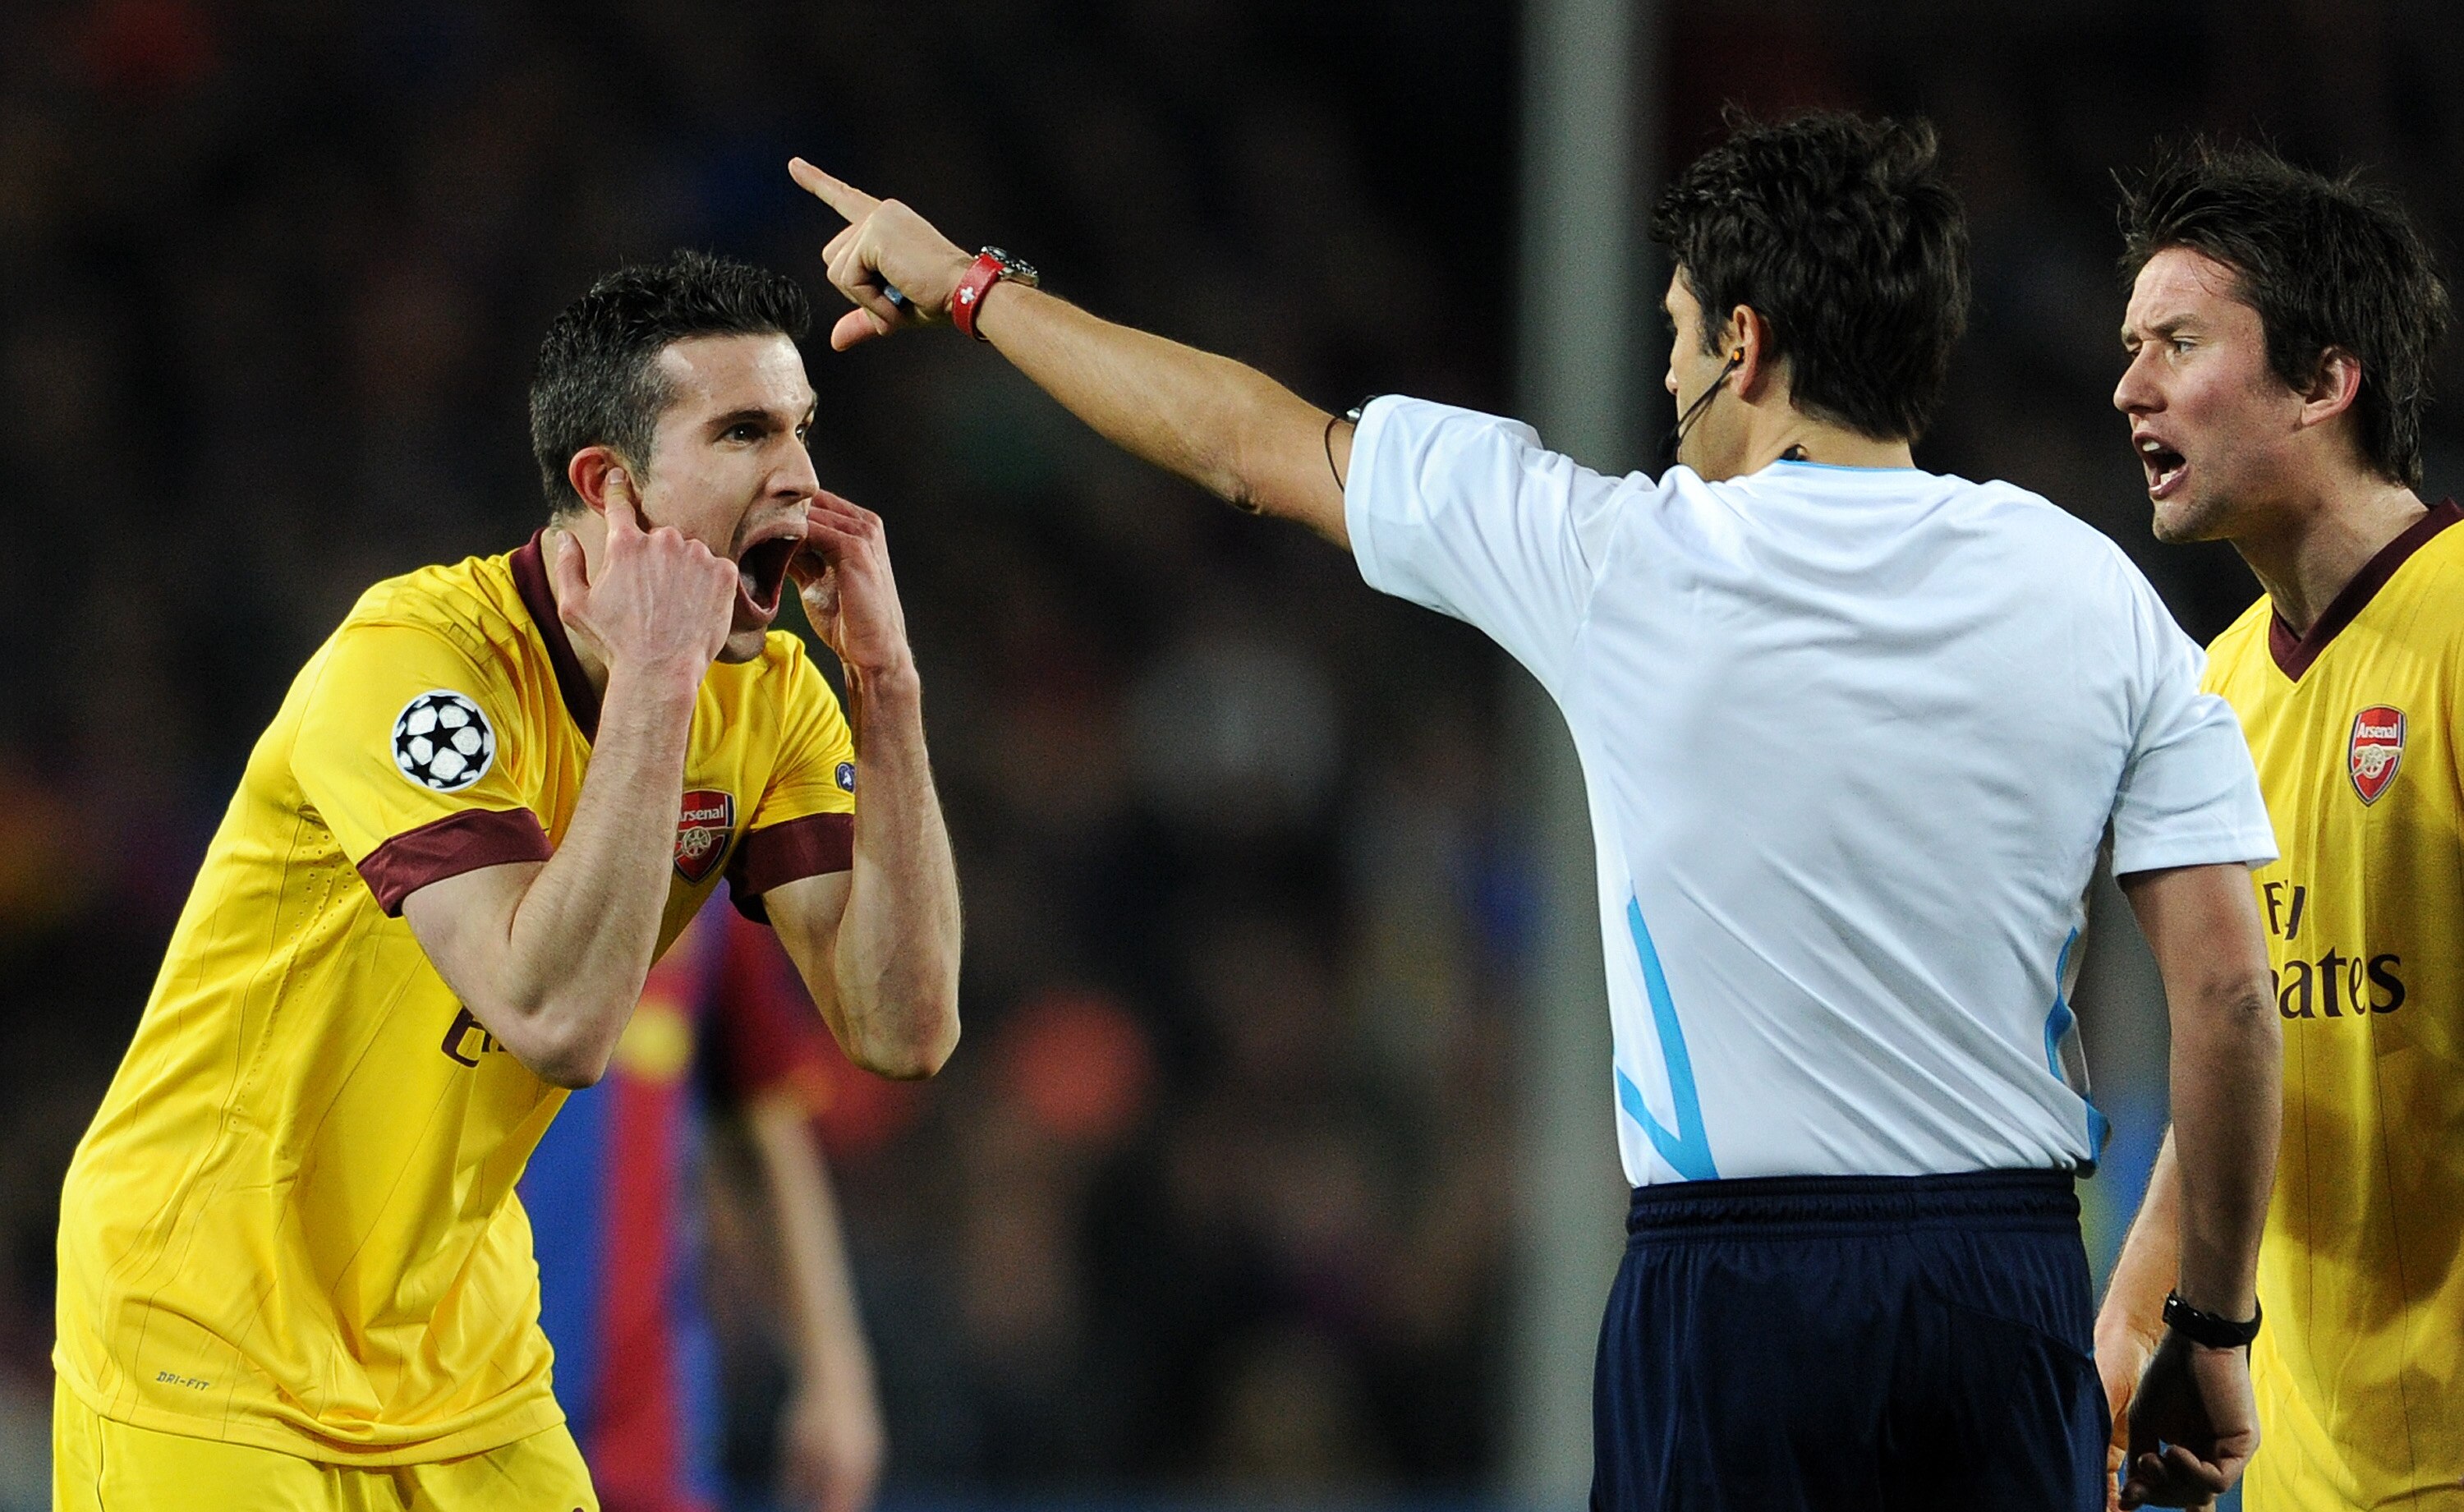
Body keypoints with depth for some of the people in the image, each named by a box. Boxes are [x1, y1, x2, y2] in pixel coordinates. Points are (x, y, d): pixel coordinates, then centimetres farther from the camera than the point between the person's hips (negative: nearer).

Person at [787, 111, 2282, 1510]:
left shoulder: (1622, 557, -3)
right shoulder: (2094, 594, 1)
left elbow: (1250, 442, 11)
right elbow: (2227, 993, -1)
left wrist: (968, 283, 25)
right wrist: (2213, 1327, 10)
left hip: (1731, 1285, -2)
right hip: (2014, 1277, 2)